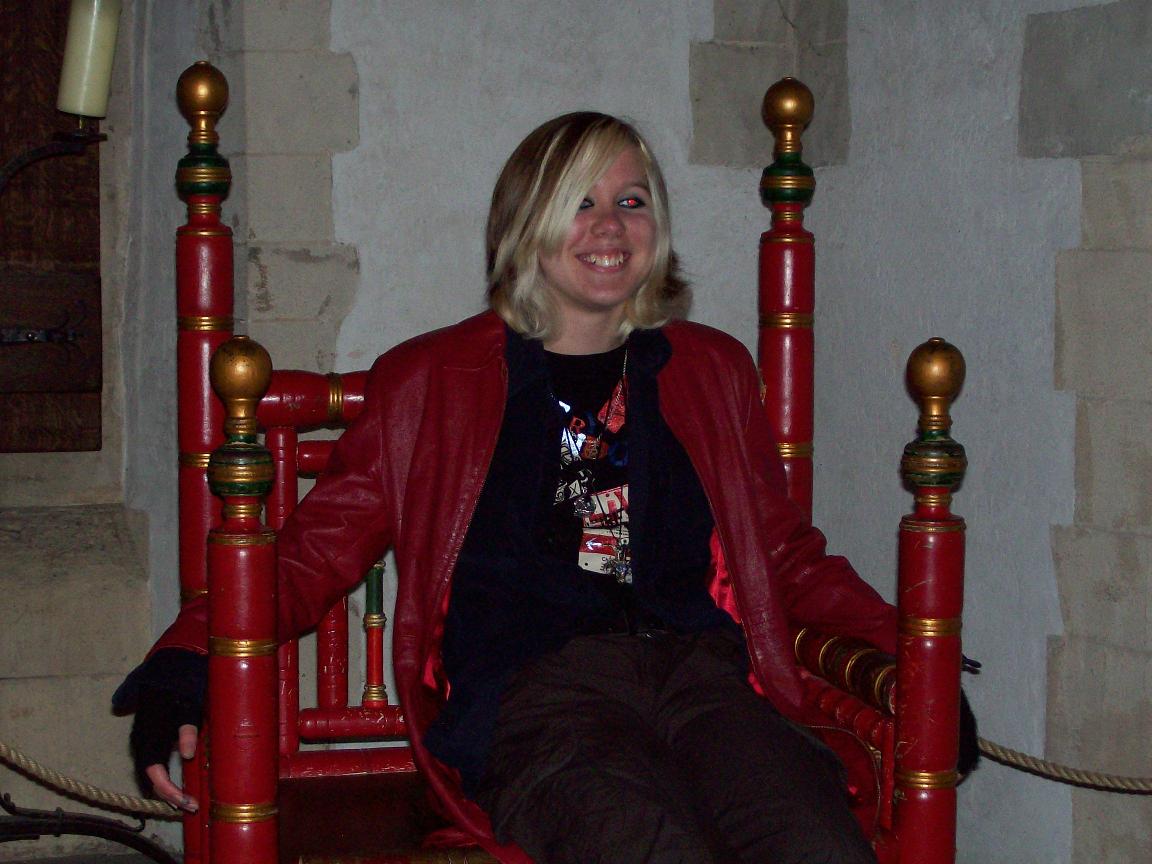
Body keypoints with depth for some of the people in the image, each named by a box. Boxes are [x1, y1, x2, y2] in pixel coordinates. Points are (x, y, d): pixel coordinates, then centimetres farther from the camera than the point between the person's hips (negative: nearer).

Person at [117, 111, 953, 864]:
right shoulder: (429, 380, 20)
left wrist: (913, 654, 15)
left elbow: (792, 559, 32)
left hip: (704, 672, 3)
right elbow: (313, 552, 17)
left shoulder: (712, 369, 28)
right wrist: (184, 664, -1)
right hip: (535, 692, -2)